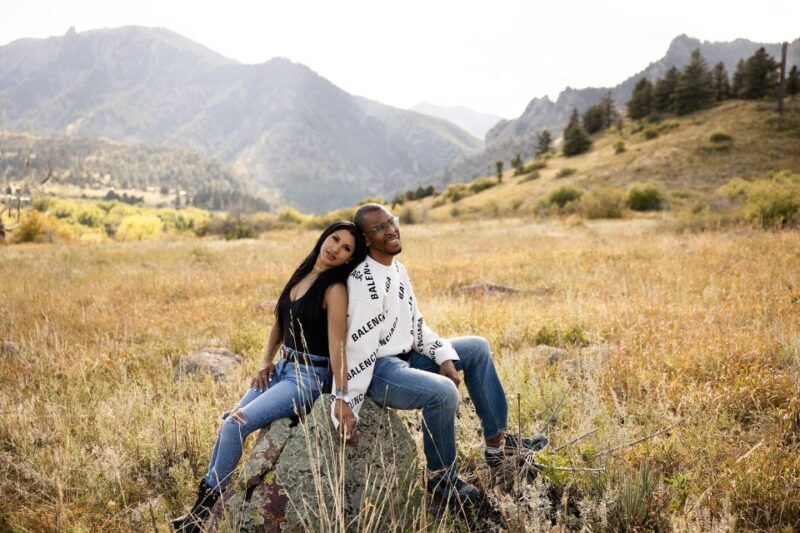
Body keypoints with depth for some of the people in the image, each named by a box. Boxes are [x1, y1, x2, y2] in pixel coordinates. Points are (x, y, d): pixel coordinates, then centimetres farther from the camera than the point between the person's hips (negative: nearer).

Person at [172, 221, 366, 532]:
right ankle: (205, 498, 16)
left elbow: (336, 345, -24)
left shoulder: (335, 289, -16)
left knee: (236, 425, -16)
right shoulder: (302, 274, 7)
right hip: (283, 368, 8)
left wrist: (342, 398, -30)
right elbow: (279, 322, 17)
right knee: (229, 422, 3)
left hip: (310, 376, -8)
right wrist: (266, 363, 8)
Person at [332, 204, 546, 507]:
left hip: (406, 357, 10)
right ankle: (440, 476, -7)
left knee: (477, 348, 12)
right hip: (378, 369, -10)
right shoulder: (366, 282, -22)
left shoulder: (397, 269, 8)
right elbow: (359, 348, -26)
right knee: (443, 391, -34)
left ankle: (497, 442, 14)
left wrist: (444, 357, -2)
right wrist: (346, 410, -26)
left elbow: (416, 325, 13)